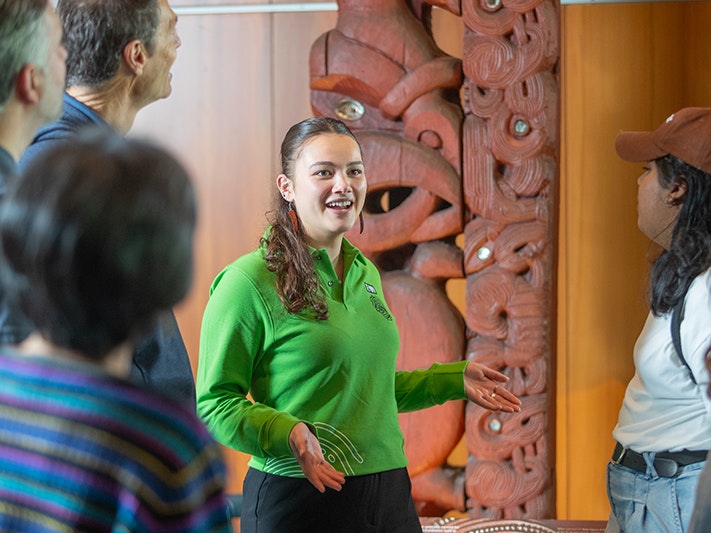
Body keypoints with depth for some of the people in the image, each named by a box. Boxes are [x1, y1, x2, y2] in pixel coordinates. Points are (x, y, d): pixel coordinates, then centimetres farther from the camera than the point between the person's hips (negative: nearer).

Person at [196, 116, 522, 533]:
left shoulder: (366, 275, 12)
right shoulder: (249, 282, -11)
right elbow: (214, 401, -11)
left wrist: (455, 379, 19)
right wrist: (286, 433, -26)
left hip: (389, 495, 7)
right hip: (299, 500, -7)